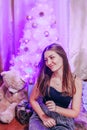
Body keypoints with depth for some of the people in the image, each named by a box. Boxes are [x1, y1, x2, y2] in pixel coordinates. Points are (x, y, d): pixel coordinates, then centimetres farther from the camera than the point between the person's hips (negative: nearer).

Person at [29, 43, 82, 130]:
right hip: (41, 116, 1)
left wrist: (56, 108, -20)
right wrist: (43, 117, -10)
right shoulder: (44, 78, -6)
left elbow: (75, 112, -5)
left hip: (63, 122, 0)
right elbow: (33, 100, 3)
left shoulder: (76, 81, -9)